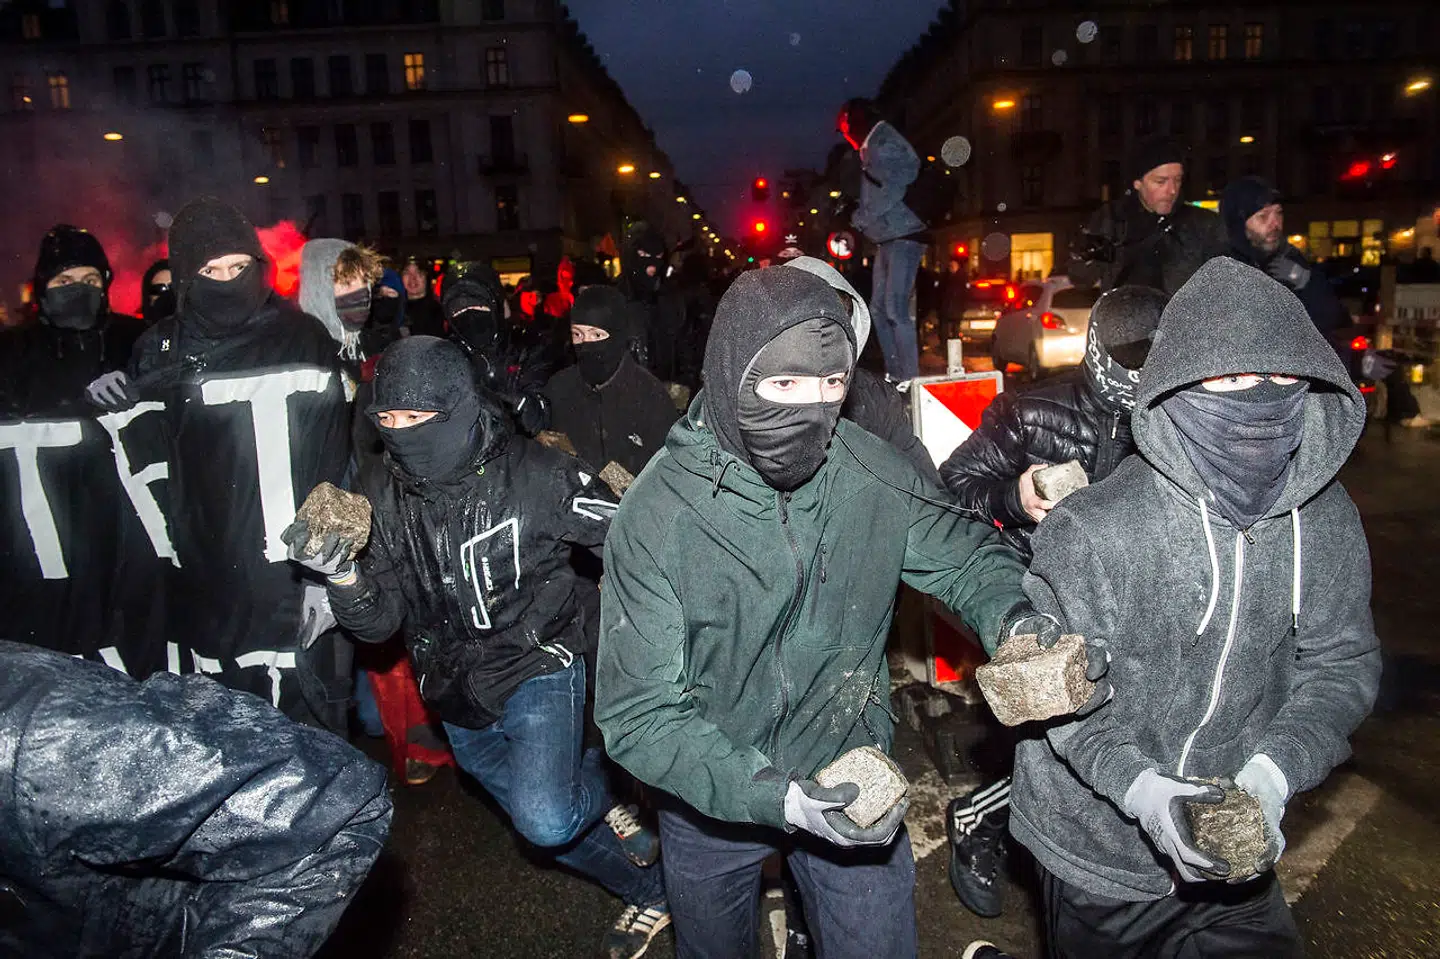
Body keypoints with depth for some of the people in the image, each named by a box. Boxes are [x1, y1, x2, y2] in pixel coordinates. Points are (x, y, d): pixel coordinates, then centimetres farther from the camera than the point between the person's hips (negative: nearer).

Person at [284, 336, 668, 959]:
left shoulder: (534, 475, -18)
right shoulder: (390, 502, -4)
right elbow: (378, 623, -6)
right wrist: (340, 575, -25)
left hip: (535, 666, -5)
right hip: (458, 696, 6)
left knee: (545, 821, -26)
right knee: (544, 822, 18)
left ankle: (599, 778, 10)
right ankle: (649, 890, 44)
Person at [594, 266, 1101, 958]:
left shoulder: (870, 472, -17)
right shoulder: (657, 516, -25)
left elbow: (961, 553, 0)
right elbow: (639, 715, -24)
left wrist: (1011, 613, -22)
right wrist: (774, 798, -35)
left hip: (853, 787, 1)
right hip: (712, 803, 0)